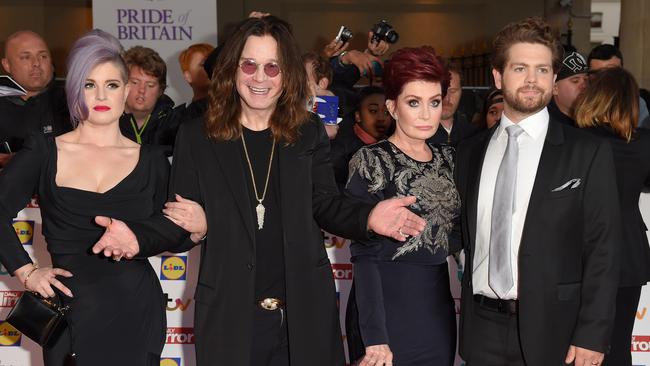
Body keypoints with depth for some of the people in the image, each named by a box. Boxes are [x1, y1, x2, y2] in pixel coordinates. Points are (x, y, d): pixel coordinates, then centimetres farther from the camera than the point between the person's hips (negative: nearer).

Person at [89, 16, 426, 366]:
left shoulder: (309, 132, 3)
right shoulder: (196, 136, 0)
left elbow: (324, 204, 3)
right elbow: (178, 215, 0)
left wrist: (368, 217, -18)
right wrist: (138, 236, -21)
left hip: (304, 309, 1)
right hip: (229, 313, -1)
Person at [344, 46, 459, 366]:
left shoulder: (448, 158, 8)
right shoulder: (371, 161, -8)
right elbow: (365, 254, -13)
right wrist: (374, 336, -18)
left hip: (439, 306, 6)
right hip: (388, 307, -5)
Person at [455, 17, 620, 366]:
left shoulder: (588, 153, -4)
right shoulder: (469, 152, 6)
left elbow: (602, 251, -6)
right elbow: (466, 237, 10)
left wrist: (592, 336, -11)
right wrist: (467, 313, 6)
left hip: (550, 328, -3)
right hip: (481, 327, 3)